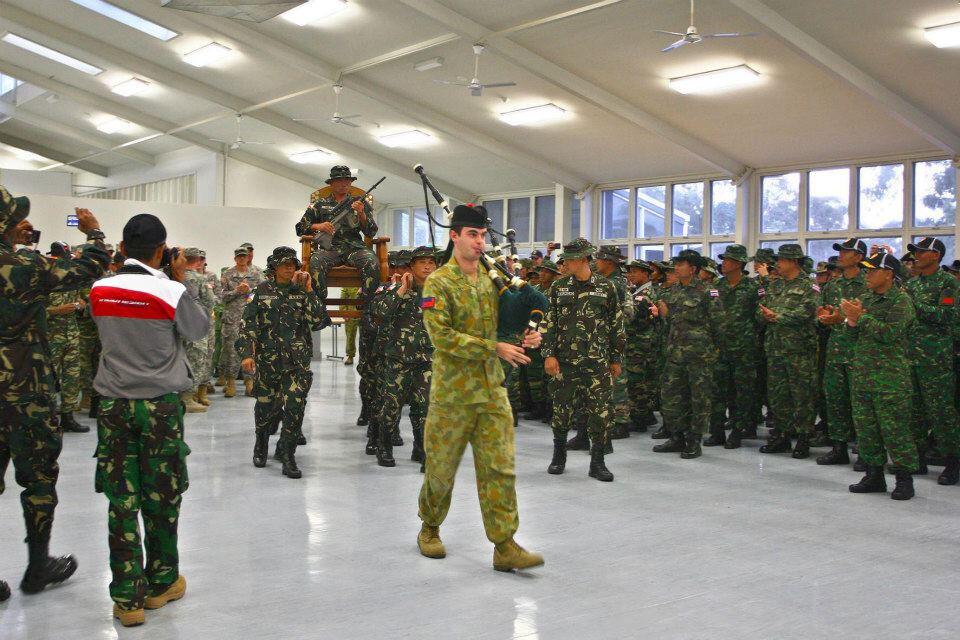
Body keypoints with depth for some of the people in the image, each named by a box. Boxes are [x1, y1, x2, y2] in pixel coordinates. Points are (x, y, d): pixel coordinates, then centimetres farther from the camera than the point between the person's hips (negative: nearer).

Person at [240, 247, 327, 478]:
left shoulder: (302, 292, 6)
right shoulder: (262, 290, 5)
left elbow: (319, 321, -7)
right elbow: (249, 323, 1)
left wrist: (309, 291, -10)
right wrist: (247, 353, -9)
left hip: (298, 360, 0)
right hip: (267, 358, 0)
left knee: (295, 407, -9)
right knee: (266, 406, 10)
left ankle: (287, 455, 1)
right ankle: (261, 444, 39)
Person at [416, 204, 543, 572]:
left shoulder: (493, 280, 9)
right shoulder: (438, 283, -8)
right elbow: (442, 336, -19)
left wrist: (527, 337, -3)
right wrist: (494, 348, -23)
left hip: (492, 390, 5)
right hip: (452, 391, -4)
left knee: (500, 467, 0)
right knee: (442, 467, 9)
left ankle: (505, 545, 3)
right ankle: (430, 529, 31)